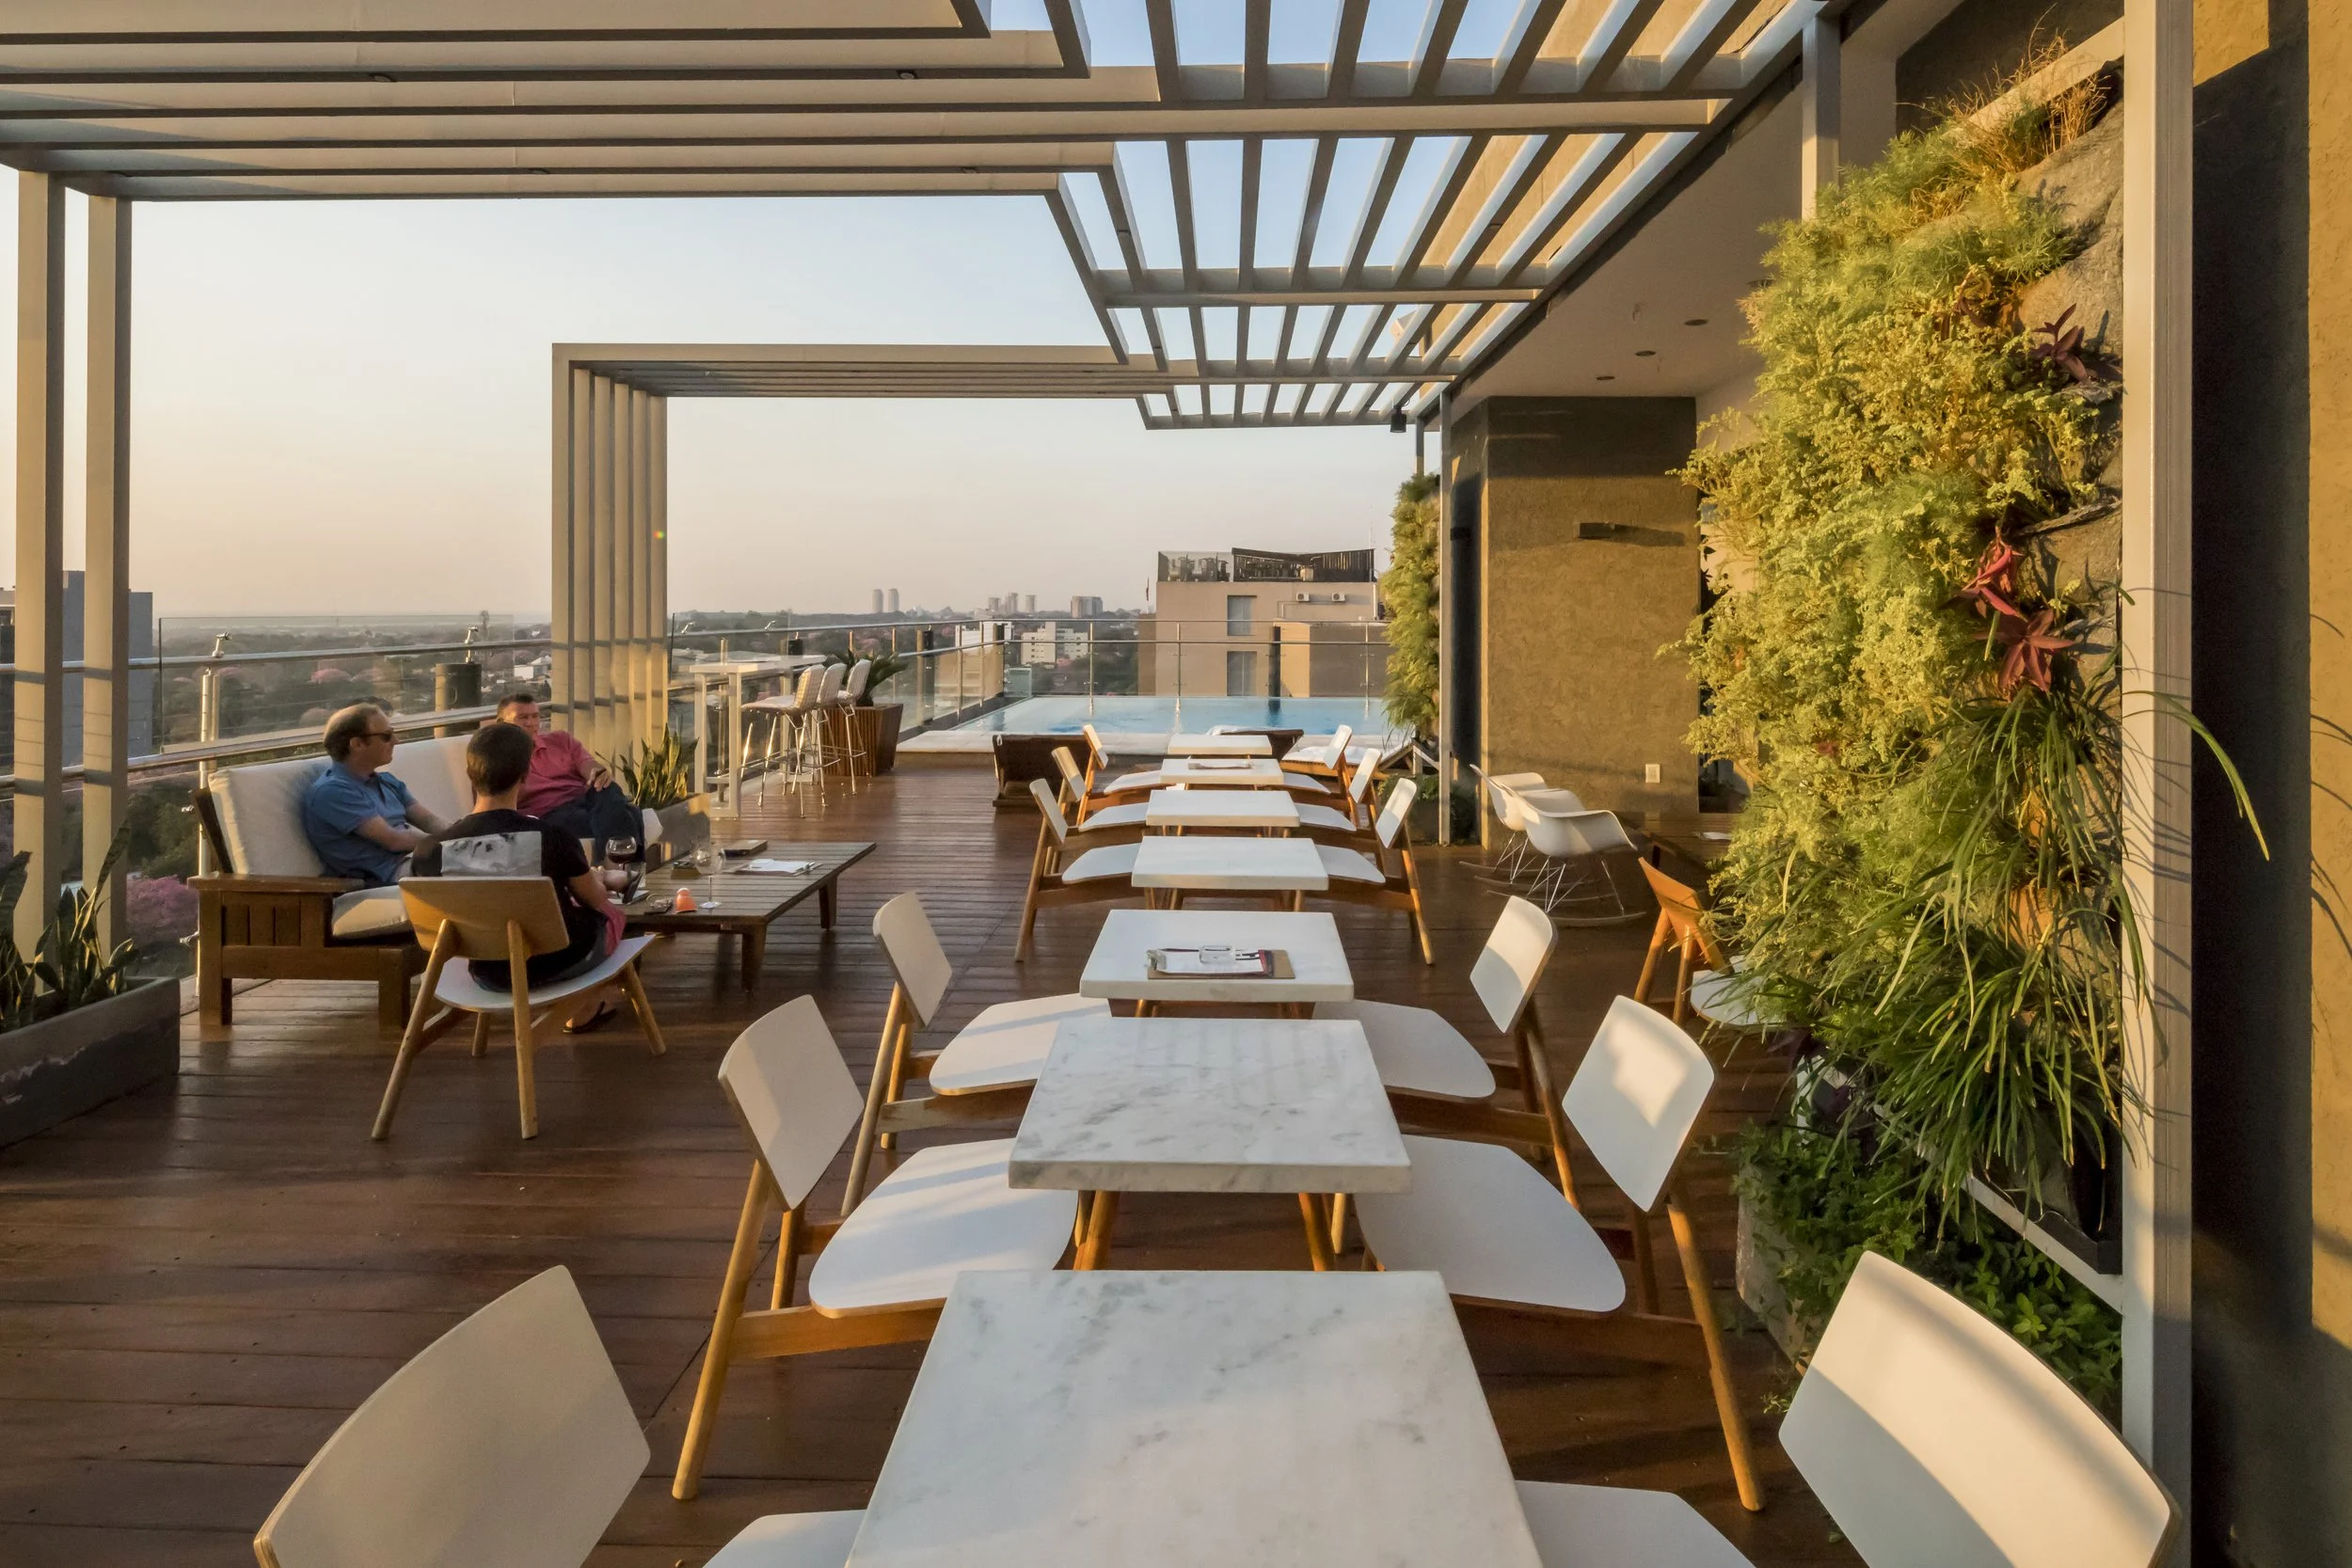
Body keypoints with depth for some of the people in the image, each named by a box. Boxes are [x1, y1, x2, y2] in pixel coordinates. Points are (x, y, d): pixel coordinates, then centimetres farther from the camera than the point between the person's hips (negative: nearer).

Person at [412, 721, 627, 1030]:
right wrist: (595, 878, 16)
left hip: (490, 975, 3)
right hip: (558, 964, -3)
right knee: (610, 911, 30)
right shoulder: (552, 838, -26)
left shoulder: (433, 851, -19)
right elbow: (596, 900, -8)